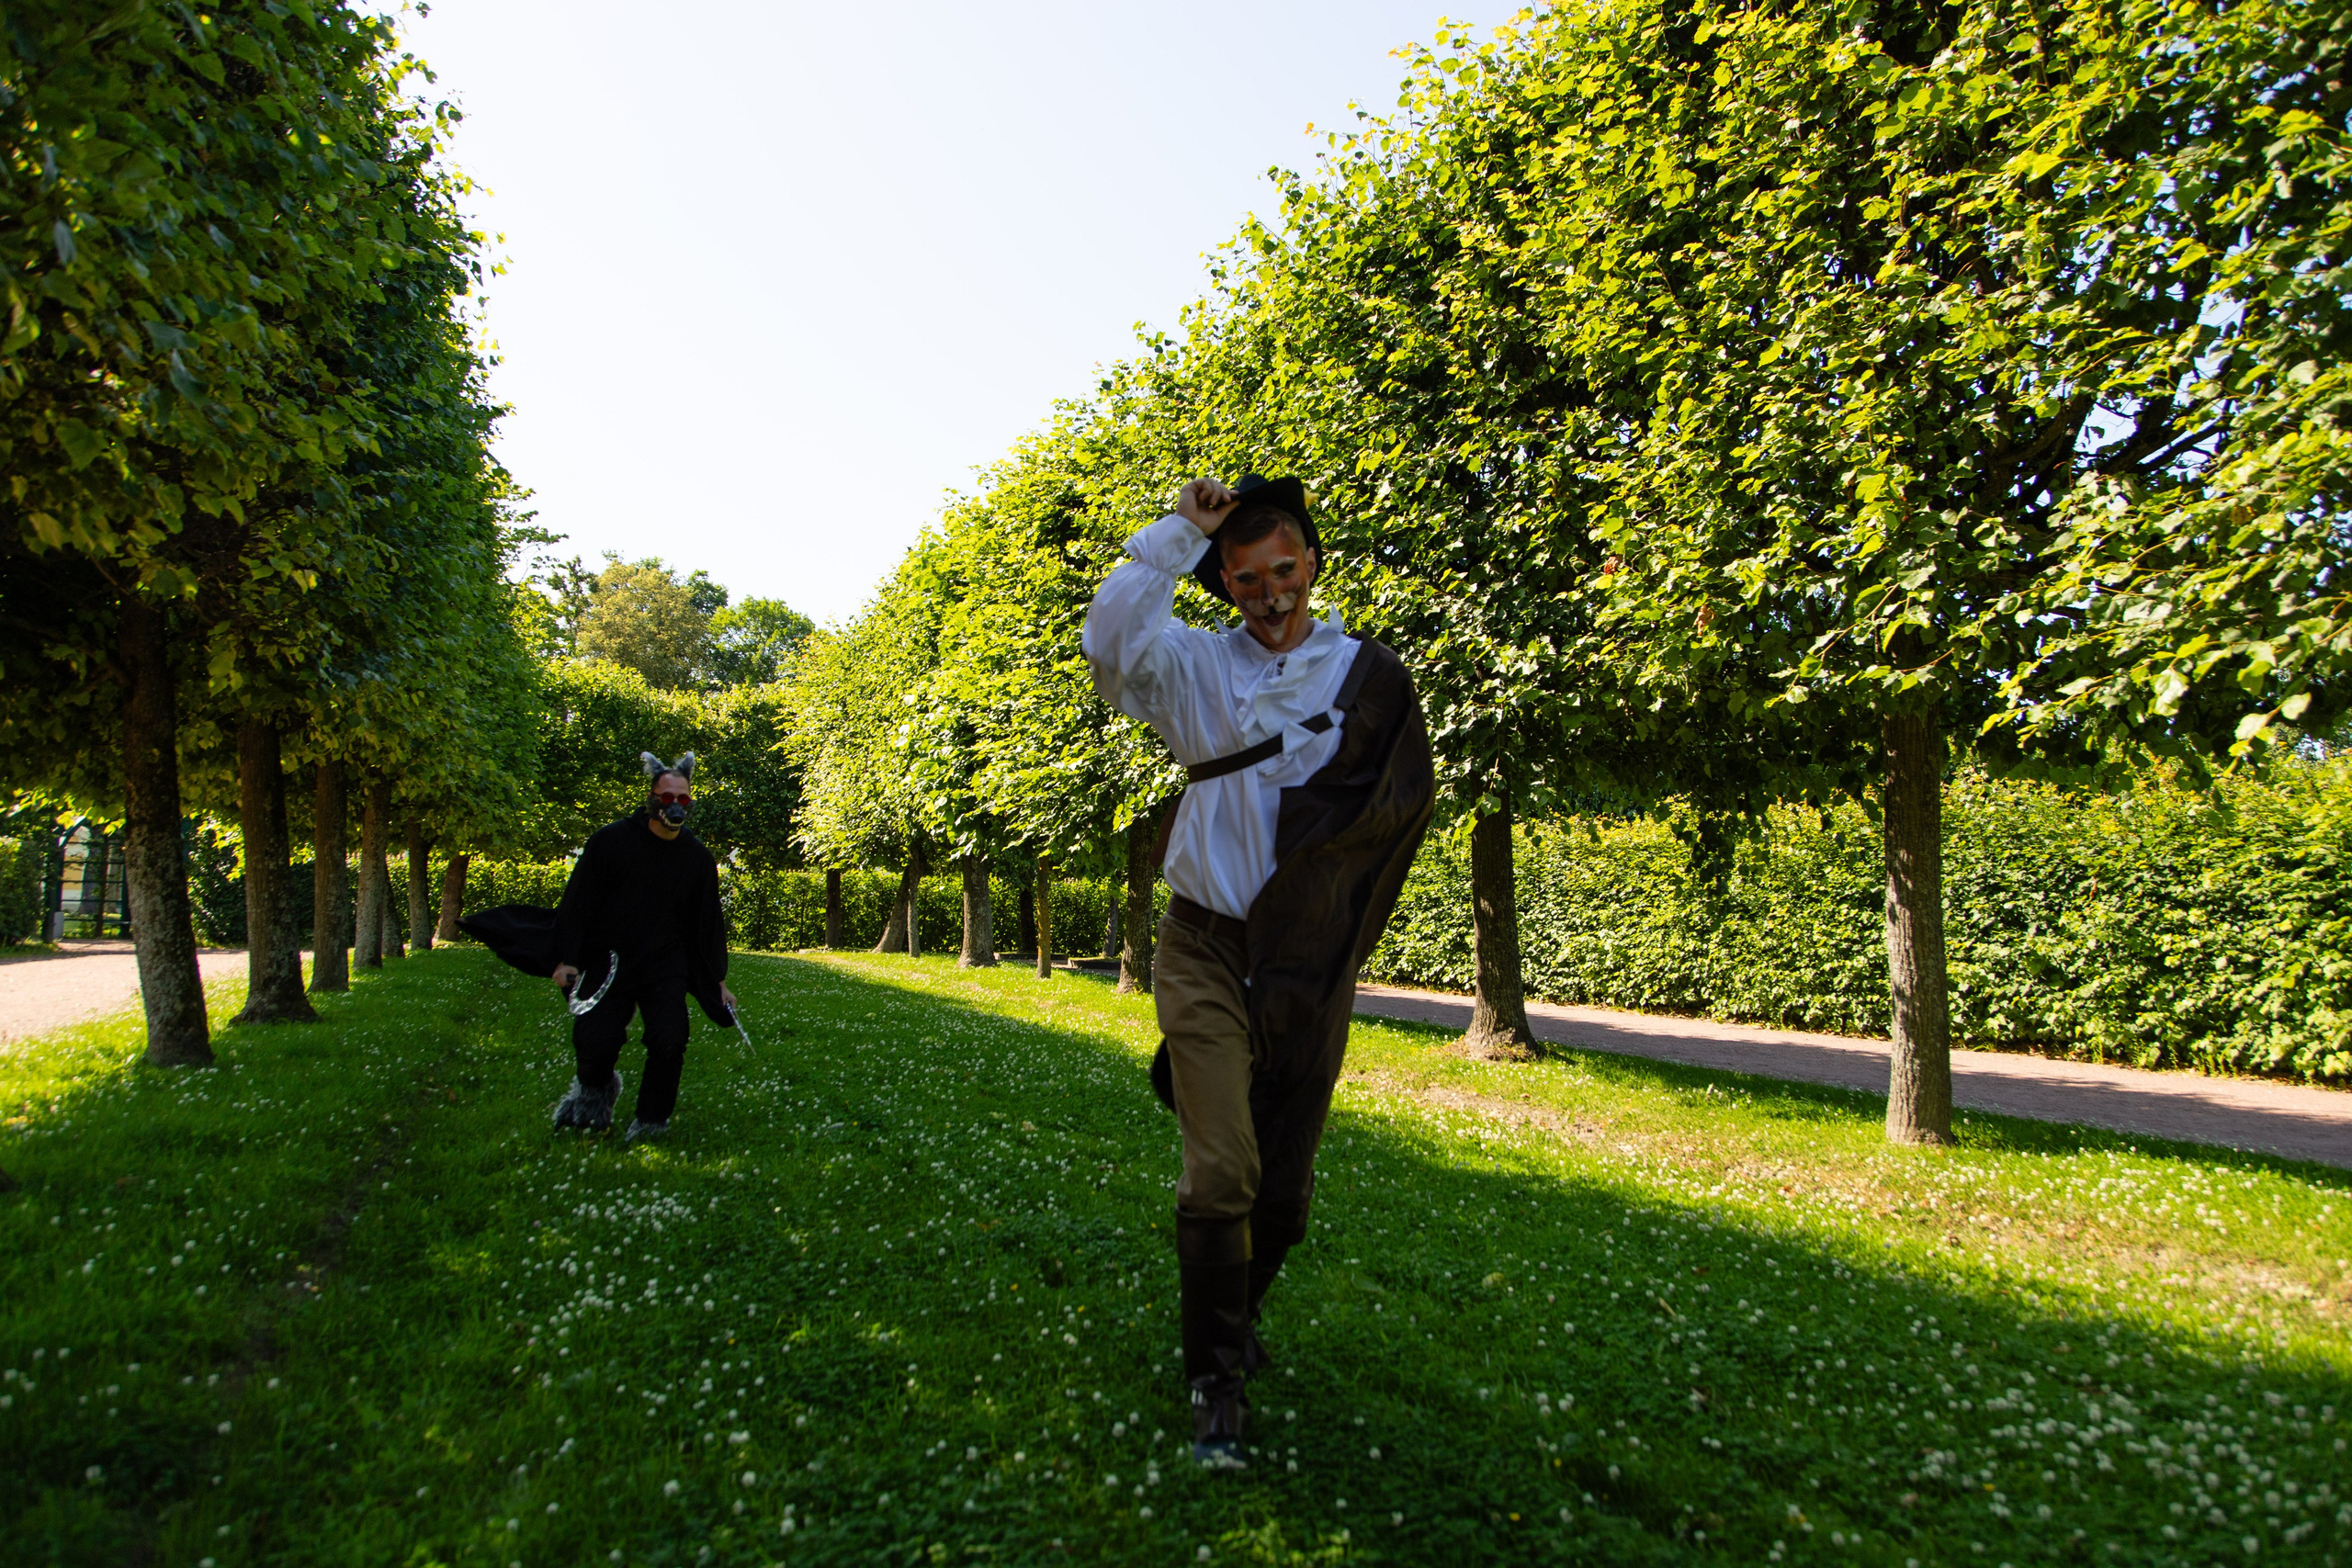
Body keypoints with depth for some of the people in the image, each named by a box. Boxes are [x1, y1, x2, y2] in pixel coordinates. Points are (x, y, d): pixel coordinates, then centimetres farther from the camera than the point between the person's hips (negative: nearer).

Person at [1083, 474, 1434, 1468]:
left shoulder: (1371, 677, 5)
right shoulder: (1197, 664, 5)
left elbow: (1392, 810, 0)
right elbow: (1110, 642, -14)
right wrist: (1179, 530, -11)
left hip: (1310, 964, 1)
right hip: (1207, 949, -1)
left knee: (1286, 1181, 12)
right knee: (1219, 1170, -8)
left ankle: (1236, 1312, 39)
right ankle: (1215, 1378, 8)